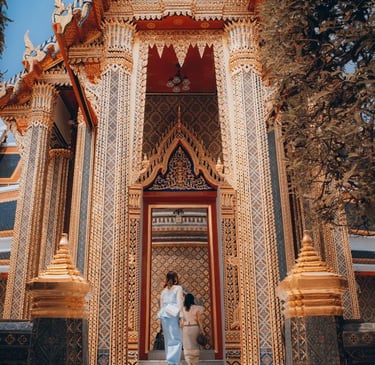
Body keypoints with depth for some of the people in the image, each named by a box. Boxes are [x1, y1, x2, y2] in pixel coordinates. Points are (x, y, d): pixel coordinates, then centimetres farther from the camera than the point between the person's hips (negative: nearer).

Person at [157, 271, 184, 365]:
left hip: (164, 315, 6)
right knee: (176, 340, -4)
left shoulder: (163, 290, 17)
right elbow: (179, 302, -7)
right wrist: (181, 317, -10)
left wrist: (163, 316, 19)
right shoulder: (178, 288, 2)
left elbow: (161, 305, 16)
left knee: (168, 340, 11)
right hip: (173, 315, -6)